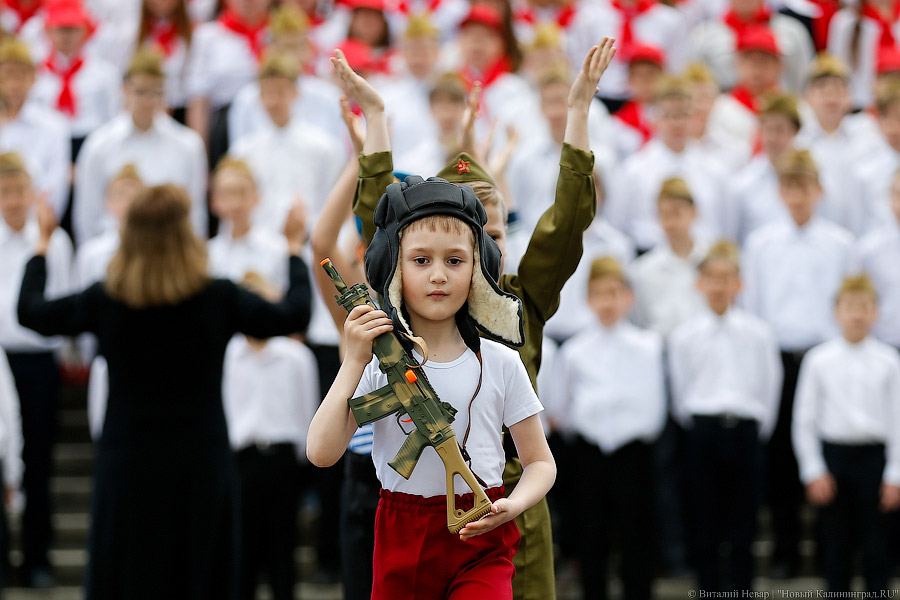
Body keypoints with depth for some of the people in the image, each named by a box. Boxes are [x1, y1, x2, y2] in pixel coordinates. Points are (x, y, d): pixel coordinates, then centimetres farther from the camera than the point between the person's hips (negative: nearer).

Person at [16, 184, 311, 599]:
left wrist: (43, 242, 22)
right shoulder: (219, 298, -10)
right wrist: (295, 251, 18)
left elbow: (30, 311, 8)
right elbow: (295, 315, 3)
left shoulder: (104, 301, -8)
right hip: (201, 463, -1)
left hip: (126, 464, 1)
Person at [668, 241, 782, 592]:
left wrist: (759, 428, 8)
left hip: (745, 431, 0)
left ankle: (741, 589, 9)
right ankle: (709, 589, 10)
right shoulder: (684, 336, 4)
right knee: (705, 524, 3)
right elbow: (679, 390, 10)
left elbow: (770, 387, 9)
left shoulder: (758, 334, 4)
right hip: (702, 428, 0)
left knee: (743, 525, 2)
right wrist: (695, 428, 8)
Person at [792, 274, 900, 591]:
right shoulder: (819, 360, 0)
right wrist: (814, 472, -1)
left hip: (874, 455, 0)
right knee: (836, 545, 6)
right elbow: (804, 420, 4)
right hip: (833, 454, 0)